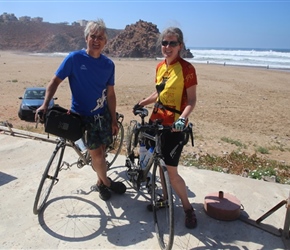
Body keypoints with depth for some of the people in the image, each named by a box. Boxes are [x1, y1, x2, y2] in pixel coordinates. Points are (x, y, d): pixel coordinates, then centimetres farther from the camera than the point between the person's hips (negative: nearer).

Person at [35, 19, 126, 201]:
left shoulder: (109, 64, -1)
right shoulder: (74, 58, -11)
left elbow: (110, 94, 3)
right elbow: (56, 81, -7)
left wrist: (114, 120, 3)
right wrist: (45, 104, -20)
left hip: (103, 115, 3)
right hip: (82, 116, -3)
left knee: (100, 150, 10)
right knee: (96, 152, -2)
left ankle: (101, 182, 33)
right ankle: (106, 182, 23)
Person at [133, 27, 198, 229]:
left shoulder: (187, 68, -12)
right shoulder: (160, 67, 8)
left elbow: (192, 100, -14)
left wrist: (183, 118, -29)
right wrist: (142, 103, 9)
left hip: (174, 126, -7)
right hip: (157, 120, 7)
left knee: (172, 171, -3)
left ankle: (188, 208, 18)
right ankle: (165, 197, 36)